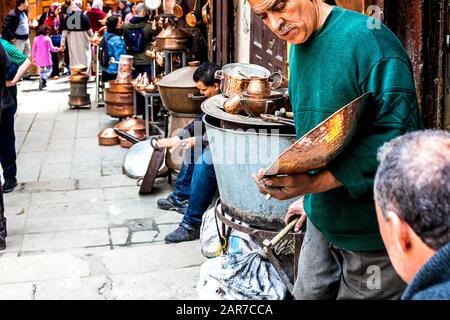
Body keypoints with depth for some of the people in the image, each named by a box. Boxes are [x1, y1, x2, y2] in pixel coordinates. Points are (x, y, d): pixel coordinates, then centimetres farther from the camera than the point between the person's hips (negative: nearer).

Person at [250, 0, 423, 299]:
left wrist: (315, 183, -29)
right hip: (322, 220, 8)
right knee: (308, 295, 17)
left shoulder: (366, 36, -20)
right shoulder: (299, 46, 7)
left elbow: (397, 133, -27)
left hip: (373, 228, -7)